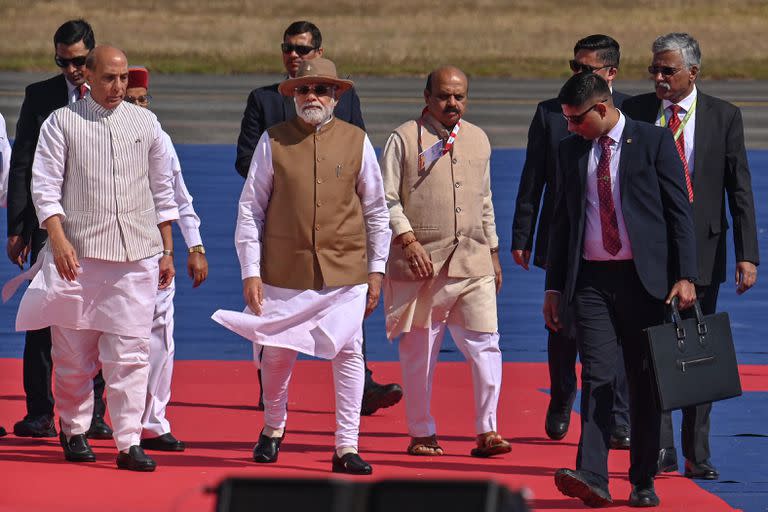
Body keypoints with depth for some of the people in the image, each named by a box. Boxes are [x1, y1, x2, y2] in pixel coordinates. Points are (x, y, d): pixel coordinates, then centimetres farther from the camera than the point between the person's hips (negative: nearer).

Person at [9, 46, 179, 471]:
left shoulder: (145, 123, 13)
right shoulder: (61, 122, 4)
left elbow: (163, 190, 17)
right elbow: (45, 185, -1)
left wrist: (167, 251, 14)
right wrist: (59, 239, -15)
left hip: (138, 256, 1)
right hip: (78, 255, -1)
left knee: (131, 352, -6)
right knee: (73, 352, 4)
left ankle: (129, 442, -6)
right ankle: (73, 431, 22)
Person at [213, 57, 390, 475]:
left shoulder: (356, 142, 4)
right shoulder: (273, 141, 1)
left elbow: (376, 210, 11)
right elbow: (250, 209, 3)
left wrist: (376, 270, 8)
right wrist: (251, 272, -2)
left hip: (345, 270, 0)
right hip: (284, 269, 0)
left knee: (348, 351, -5)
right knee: (277, 352, 7)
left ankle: (347, 448, 1)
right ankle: (273, 430, 32)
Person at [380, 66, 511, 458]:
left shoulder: (478, 140, 15)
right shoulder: (404, 139, -1)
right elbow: (387, 199, -5)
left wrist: (493, 253, 21)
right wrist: (408, 240, -17)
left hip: (473, 263, 3)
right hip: (421, 263, -3)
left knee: (485, 344, -7)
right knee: (419, 351, 3)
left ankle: (487, 432, -3)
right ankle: (421, 433, 14)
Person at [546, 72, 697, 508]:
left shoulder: (654, 141, -1)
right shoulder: (571, 150, 11)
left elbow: (679, 211, -3)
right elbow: (563, 221, 16)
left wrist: (685, 276, -10)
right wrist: (555, 286, 13)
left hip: (643, 277, -3)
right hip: (591, 279, 3)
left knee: (645, 381, 3)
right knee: (597, 376, -8)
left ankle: (643, 483, 9)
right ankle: (592, 477, -17)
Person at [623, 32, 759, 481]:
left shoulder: (724, 116, 0)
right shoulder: (635, 112, 3)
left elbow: (740, 189, 0)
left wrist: (747, 255, -7)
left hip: (702, 249, 0)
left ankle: (697, 455, 12)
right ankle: (659, 450, 0)